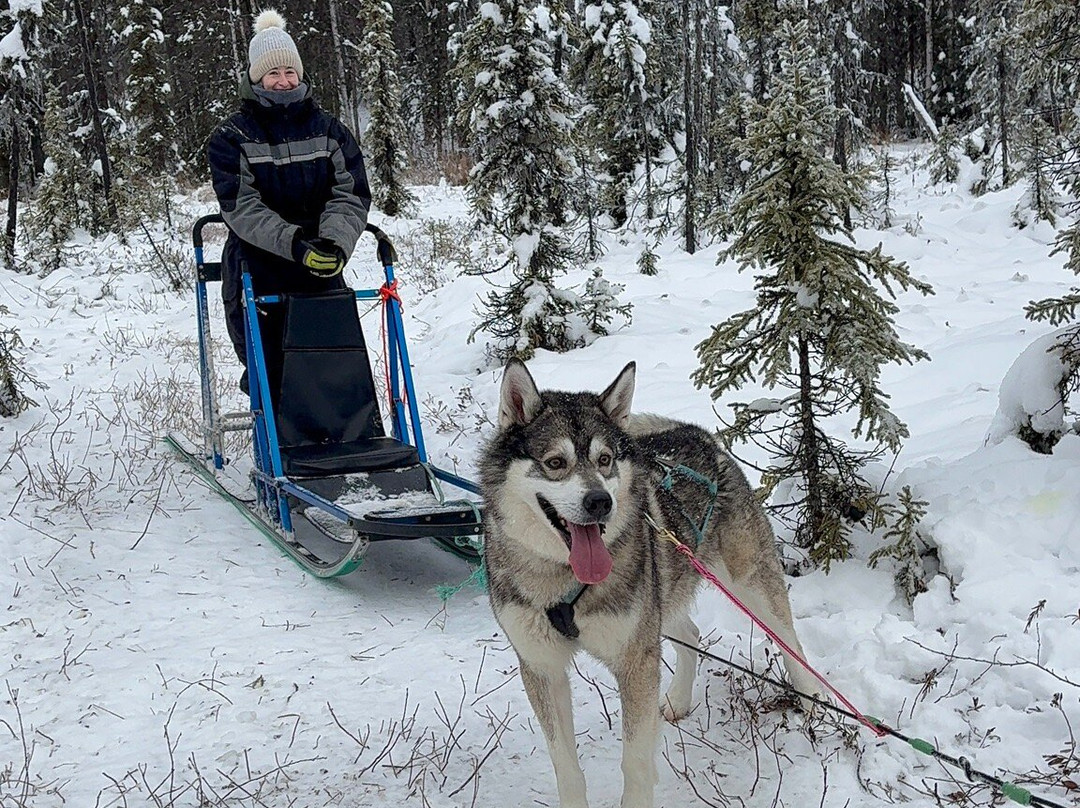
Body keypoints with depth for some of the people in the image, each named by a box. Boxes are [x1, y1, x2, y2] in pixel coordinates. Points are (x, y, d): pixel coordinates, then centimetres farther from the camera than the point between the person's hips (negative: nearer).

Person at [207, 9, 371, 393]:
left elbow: (351, 196, -2)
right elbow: (240, 207, -12)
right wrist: (293, 243, -27)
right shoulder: (231, 138, 1)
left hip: (321, 272, 2)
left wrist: (334, 241, -23)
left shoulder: (329, 130, 8)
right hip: (256, 269, -2)